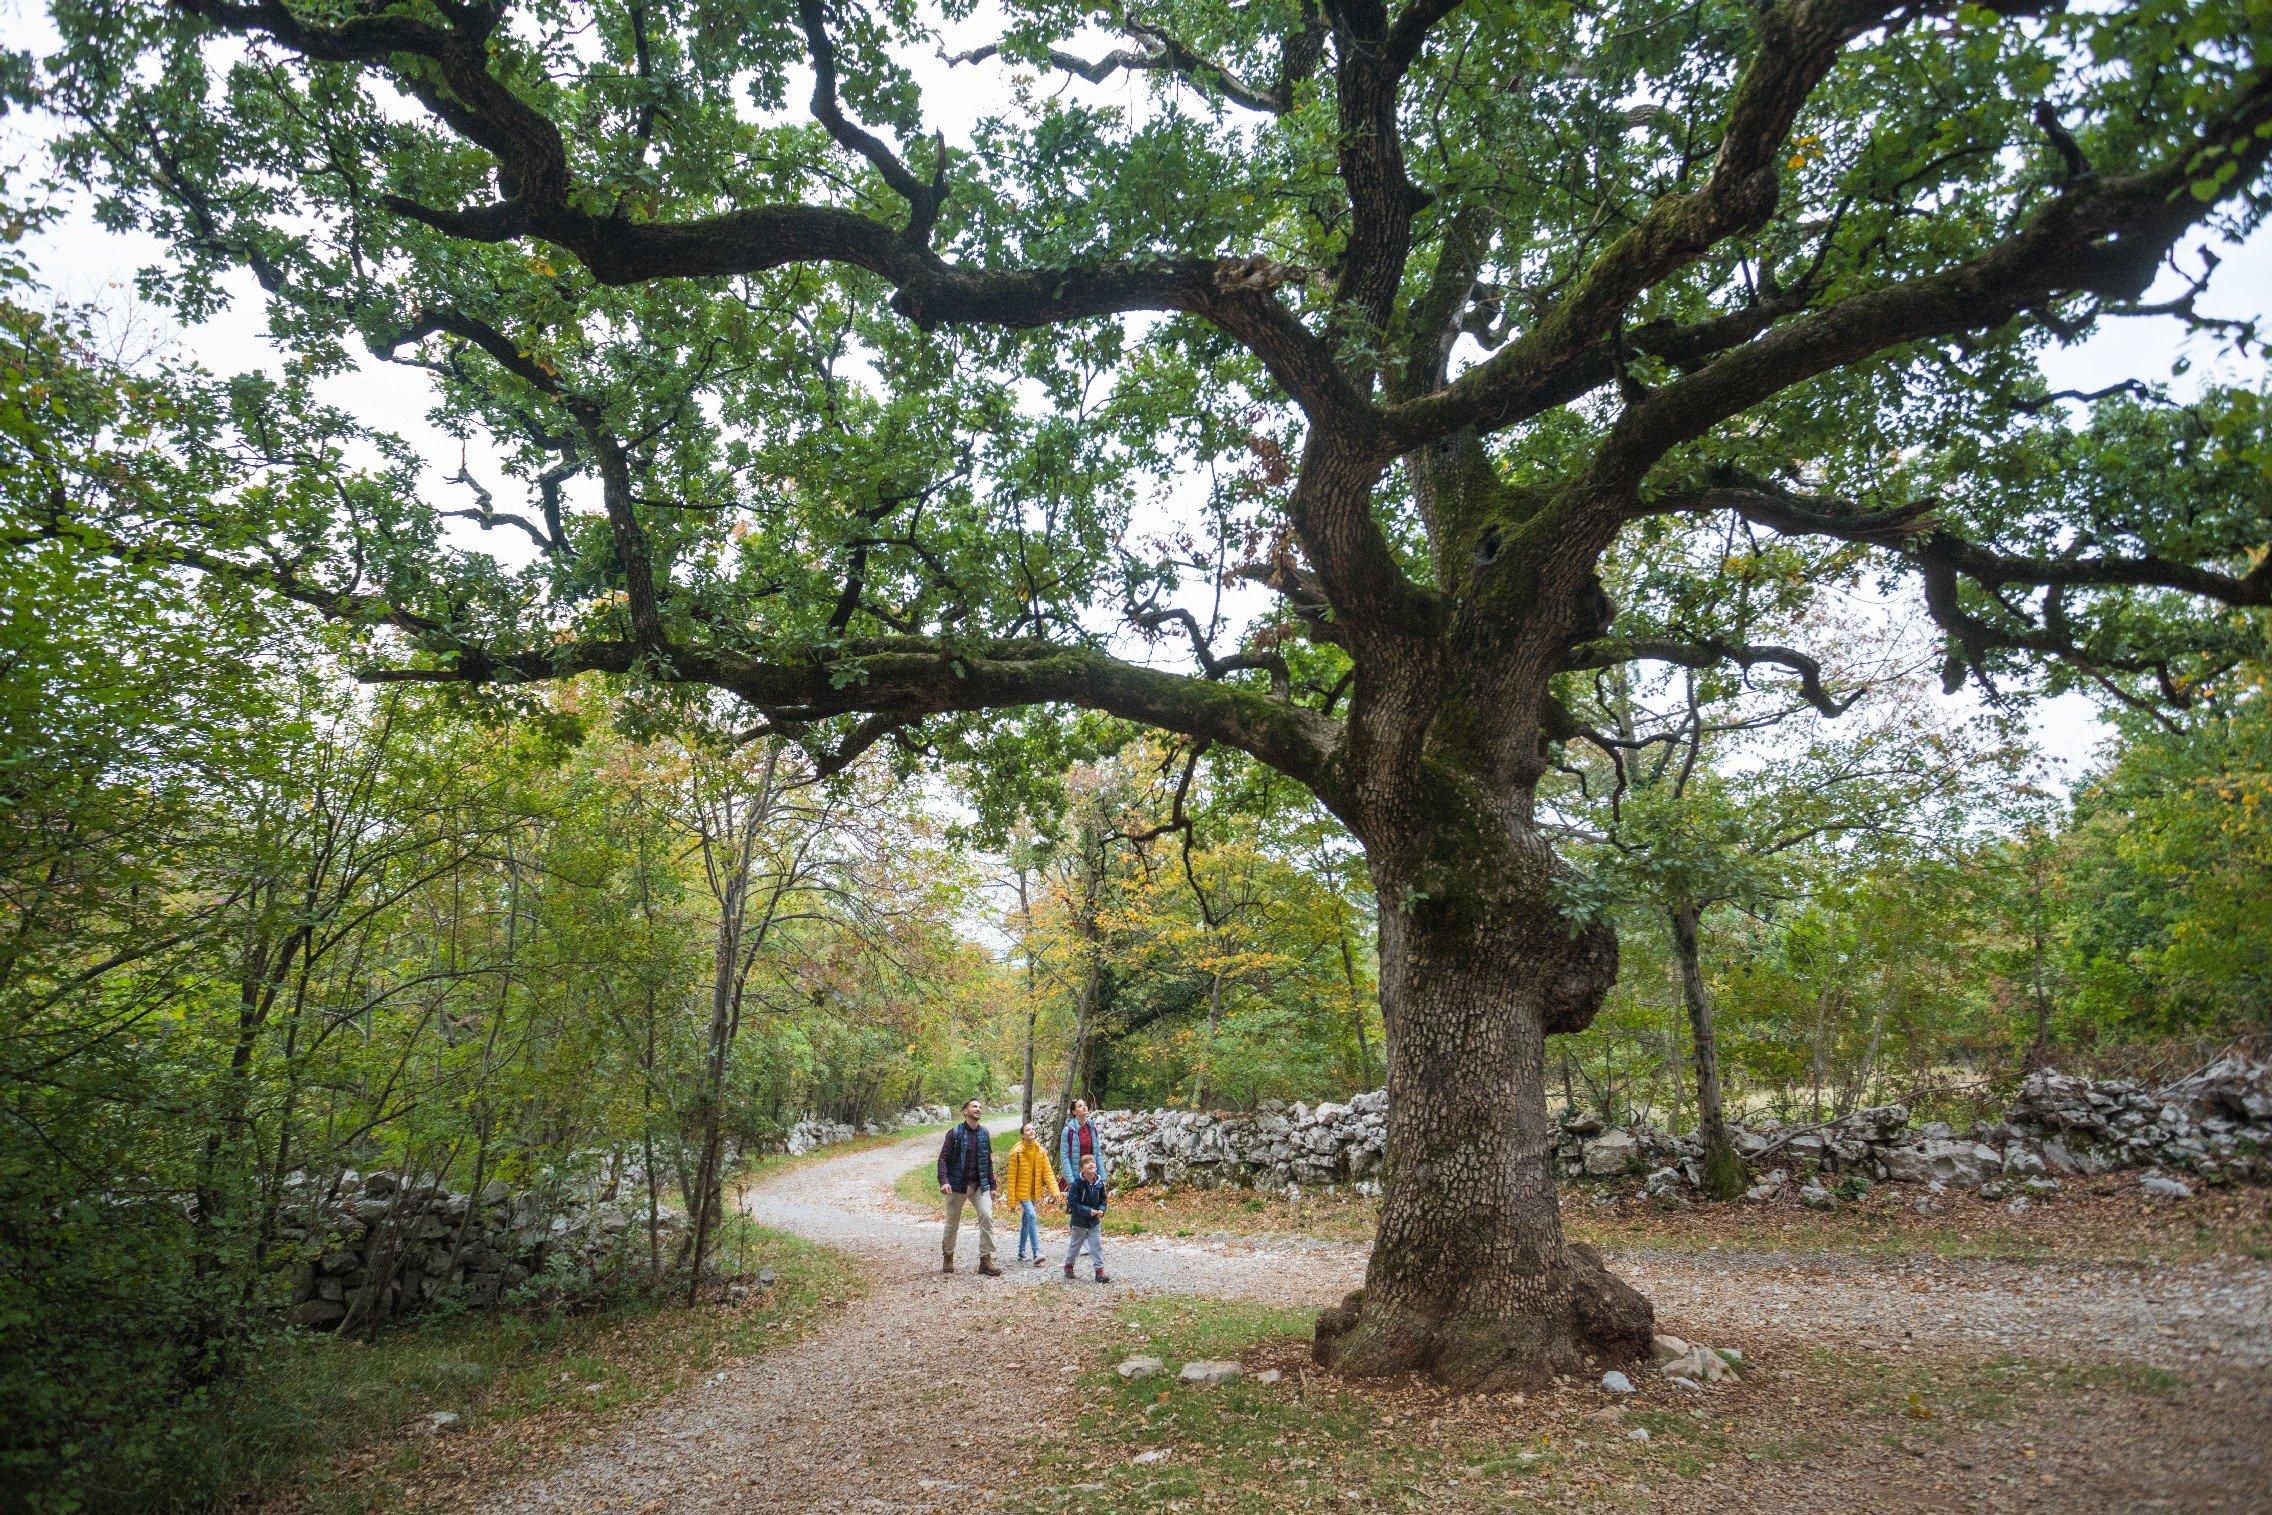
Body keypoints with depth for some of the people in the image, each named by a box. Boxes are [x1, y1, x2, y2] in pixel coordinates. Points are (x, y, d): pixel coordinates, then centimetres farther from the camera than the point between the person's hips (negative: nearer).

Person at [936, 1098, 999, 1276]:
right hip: (958, 1185, -3)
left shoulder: (984, 1133, 8)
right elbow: (943, 1158, -8)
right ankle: (948, 1258, 30)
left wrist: (992, 1185, 15)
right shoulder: (955, 1133, -5)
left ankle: (985, 1260, -7)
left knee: (987, 1216, -14)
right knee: (953, 1223, 8)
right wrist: (943, 1181, -21)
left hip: (980, 1185, 3)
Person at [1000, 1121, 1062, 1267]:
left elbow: (1048, 1172, -3)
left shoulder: (1041, 1151, 0)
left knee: (1026, 1221, 16)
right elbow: (1012, 1177, -9)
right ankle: (1037, 1253, -23)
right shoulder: (1016, 1152, -13)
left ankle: (1021, 1252, 30)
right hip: (1022, 1192, -5)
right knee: (1032, 1217, -19)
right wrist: (1011, 1199, -9)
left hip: (1034, 1192, 5)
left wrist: (1055, 1191, -15)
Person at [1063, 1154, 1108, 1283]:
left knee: (1097, 1246, 0)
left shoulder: (1099, 1183, -4)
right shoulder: (1077, 1183, -19)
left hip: (1095, 1222, 3)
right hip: (1079, 1222, -3)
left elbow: (1103, 1200, 9)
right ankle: (1068, 1266, 35)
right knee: (1075, 1245, 14)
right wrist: (1089, 1211, -24)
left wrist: (1101, 1210, -12)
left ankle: (1100, 1271, 5)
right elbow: (1073, 1203, -20)